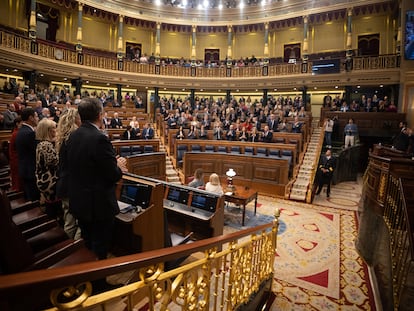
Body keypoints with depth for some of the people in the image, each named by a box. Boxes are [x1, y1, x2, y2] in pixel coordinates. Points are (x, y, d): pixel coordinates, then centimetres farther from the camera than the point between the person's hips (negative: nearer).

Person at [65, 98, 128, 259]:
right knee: (100, 251, 10)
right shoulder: (100, 139, -24)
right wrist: (119, 166, 1)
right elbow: (112, 176, -22)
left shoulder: (73, 136, 1)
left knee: (87, 245, 26)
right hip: (99, 204, -8)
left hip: (78, 202, 8)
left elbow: (72, 166, 10)